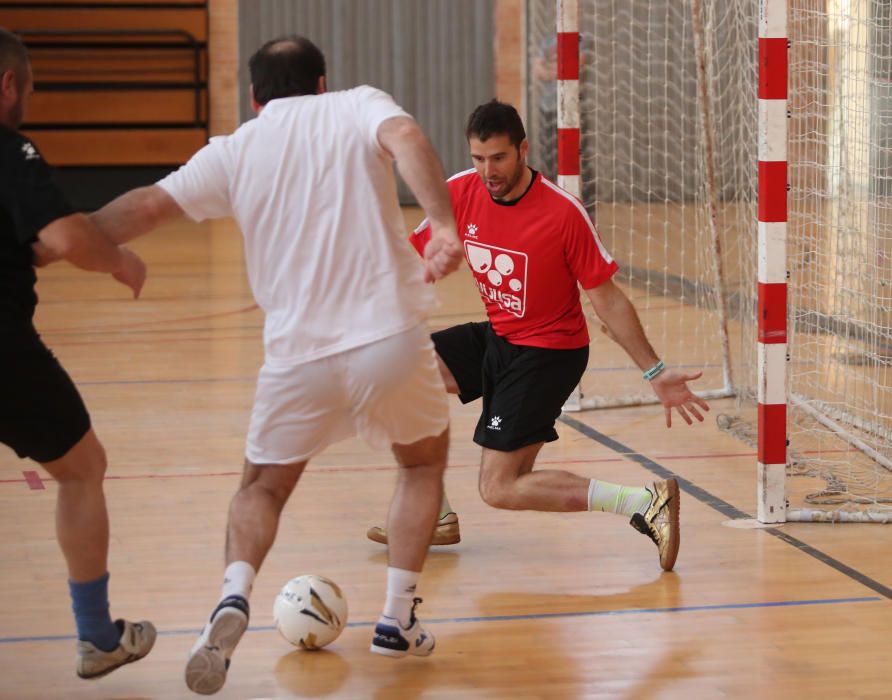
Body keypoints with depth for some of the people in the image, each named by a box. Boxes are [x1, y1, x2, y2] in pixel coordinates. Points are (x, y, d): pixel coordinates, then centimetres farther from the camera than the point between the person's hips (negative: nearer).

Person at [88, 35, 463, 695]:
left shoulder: (235, 150, 8)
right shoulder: (358, 106, 5)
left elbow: (147, 206, 3)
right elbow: (404, 137, -17)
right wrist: (444, 225, -29)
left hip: (299, 353, 1)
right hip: (392, 336, -1)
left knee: (263, 487, 19)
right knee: (425, 461, 27)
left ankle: (233, 598, -9)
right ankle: (399, 619, 22)